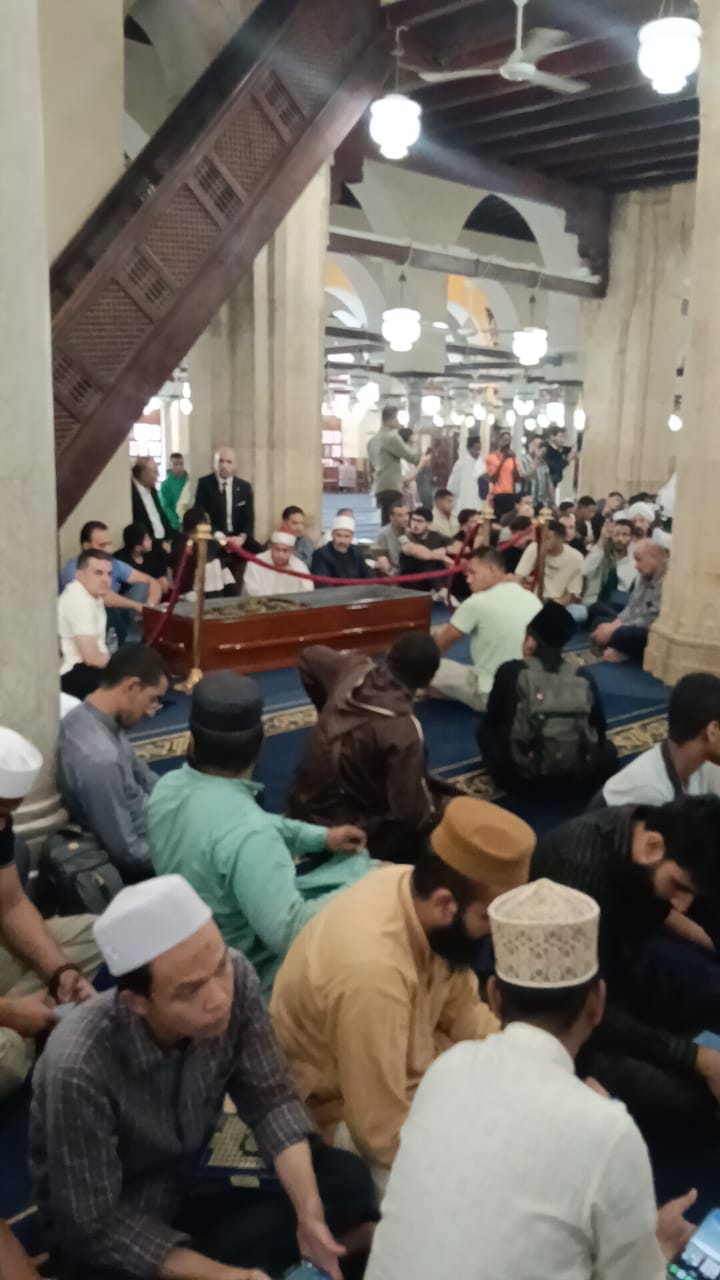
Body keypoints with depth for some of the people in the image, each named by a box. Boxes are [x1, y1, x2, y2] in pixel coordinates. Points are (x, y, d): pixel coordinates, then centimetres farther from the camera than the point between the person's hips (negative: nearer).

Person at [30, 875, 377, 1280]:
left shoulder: (236, 978, -24)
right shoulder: (80, 1068, -35)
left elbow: (271, 1100, -13)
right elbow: (95, 1225, -24)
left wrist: (309, 1215, -25)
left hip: (199, 1174, 5)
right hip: (108, 1223, -4)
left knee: (347, 1180, -12)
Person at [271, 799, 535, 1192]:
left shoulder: (414, 885, -16)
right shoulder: (372, 970, -38)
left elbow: (462, 1009, 0)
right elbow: (385, 1136, -29)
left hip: (405, 1068, 7)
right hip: (343, 1114, -7)